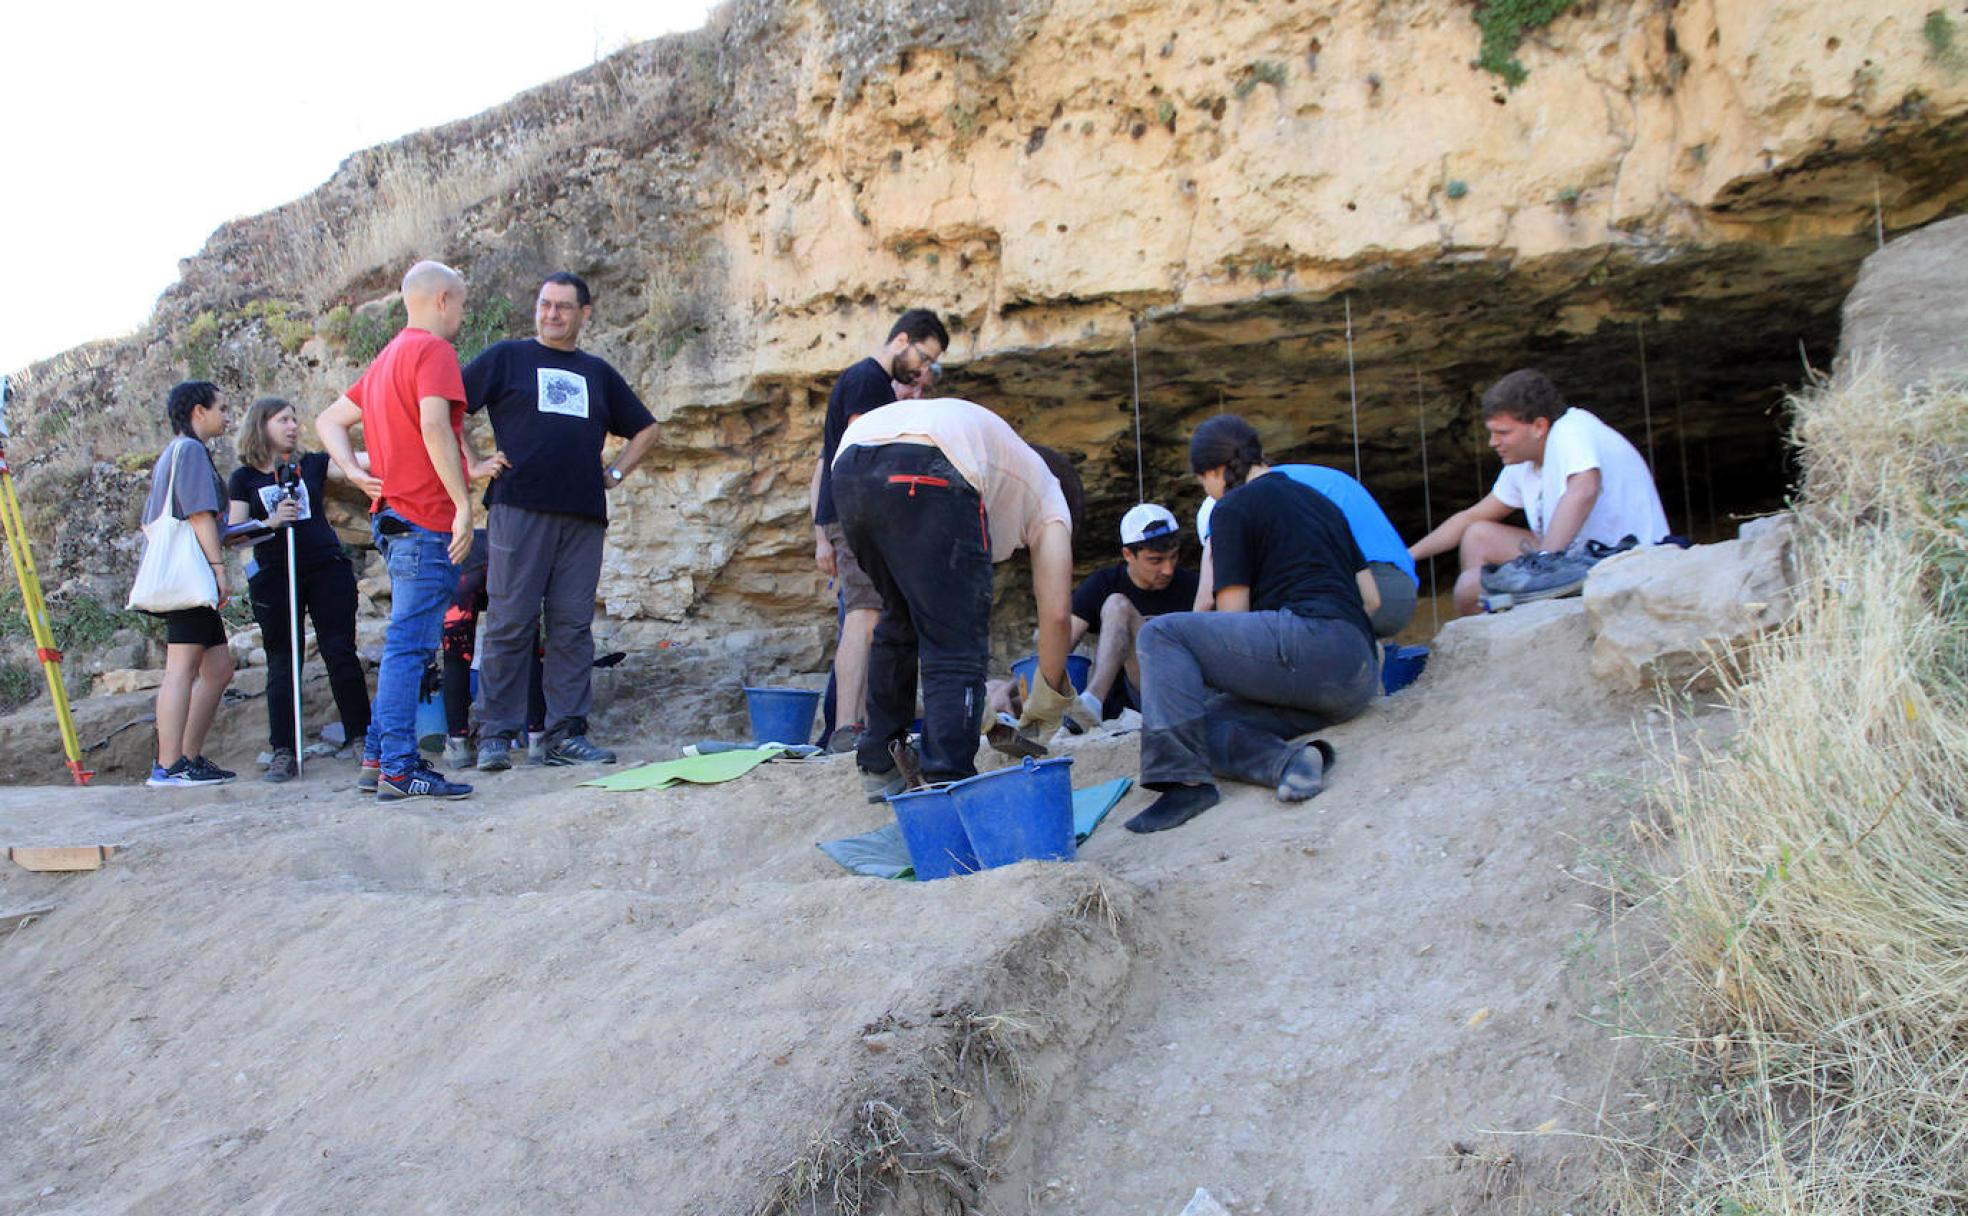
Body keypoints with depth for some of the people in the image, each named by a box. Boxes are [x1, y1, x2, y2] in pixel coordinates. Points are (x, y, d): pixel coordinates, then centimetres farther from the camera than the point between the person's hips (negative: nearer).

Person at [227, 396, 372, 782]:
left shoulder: (313, 464, 10)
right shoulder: (244, 479, 7)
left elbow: (362, 461, -4)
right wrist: (272, 521, -14)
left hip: (327, 570, 1)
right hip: (274, 577, 0)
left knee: (340, 653, -3)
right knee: (282, 664, 1)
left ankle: (361, 738, 3)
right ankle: (283, 752, 4)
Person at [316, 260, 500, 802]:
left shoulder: (389, 357, 22)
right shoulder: (433, 350, -8)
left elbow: (329, 420, 22)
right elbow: (435, 426, -22)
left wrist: (355, 471, 7)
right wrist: (464, 502, -22)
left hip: (395, 517, 10)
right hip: (427, 519, -10)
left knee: (405, 643, 14)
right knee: (410, 644, -9)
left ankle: (378, 758, 17)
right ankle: (399, 768, -8)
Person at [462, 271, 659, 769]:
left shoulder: (598, 372, 20)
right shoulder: (506, 357, 10)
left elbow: (645, 429, 28)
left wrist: (615, 473, 15)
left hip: (583, 513, 4)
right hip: (519, 508, -3)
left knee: (573, 625, 2)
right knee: (510, 623, -4)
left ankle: (567, 733, 6)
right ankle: (497, 733, 1)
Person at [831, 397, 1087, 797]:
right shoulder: (1049, 495, 28)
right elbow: (1057, 613, 17)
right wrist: (1049, 696, 30)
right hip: (927, 475, -7)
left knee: (898, 624, 27)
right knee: (957, 649, 3)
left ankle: (879, 766, 34)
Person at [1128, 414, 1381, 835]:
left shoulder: (1233, 509, 5)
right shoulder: (1318, 500, 28)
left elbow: (1233, 615, 0)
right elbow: (1371, 598, 26)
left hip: (1311, 643, -9)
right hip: (1358, 680, 9)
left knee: (1161, 634, -5)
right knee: (1202, 724, 13)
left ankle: (1185, 780, -17)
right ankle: (1289, 761, -13)